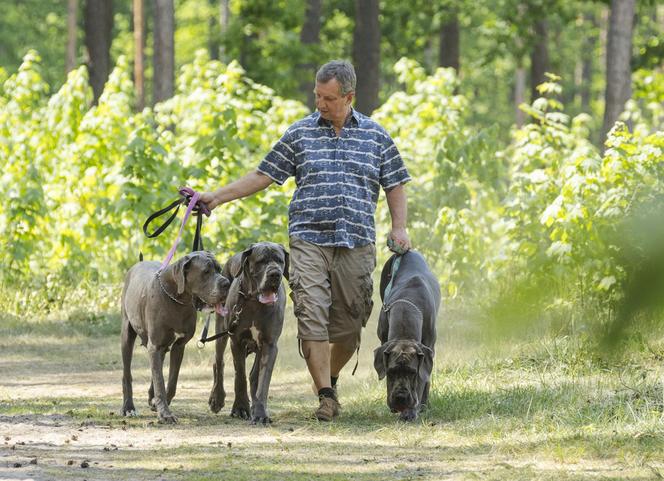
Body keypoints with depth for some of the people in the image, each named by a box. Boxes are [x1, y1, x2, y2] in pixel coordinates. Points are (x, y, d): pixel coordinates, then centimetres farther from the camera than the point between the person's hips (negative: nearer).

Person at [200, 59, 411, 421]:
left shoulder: (375, 136, 8)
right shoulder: (300, 133, 7)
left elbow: (395, 185, 13)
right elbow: (262, 176, 9)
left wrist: (399, 227, -1)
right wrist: (216, 197, 1)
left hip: (357, 244, 1)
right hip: (309, 241, -1)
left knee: (349, 324, 3)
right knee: (312, 317, -13)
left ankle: (330, 379, 28)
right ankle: (326, 396, -12)